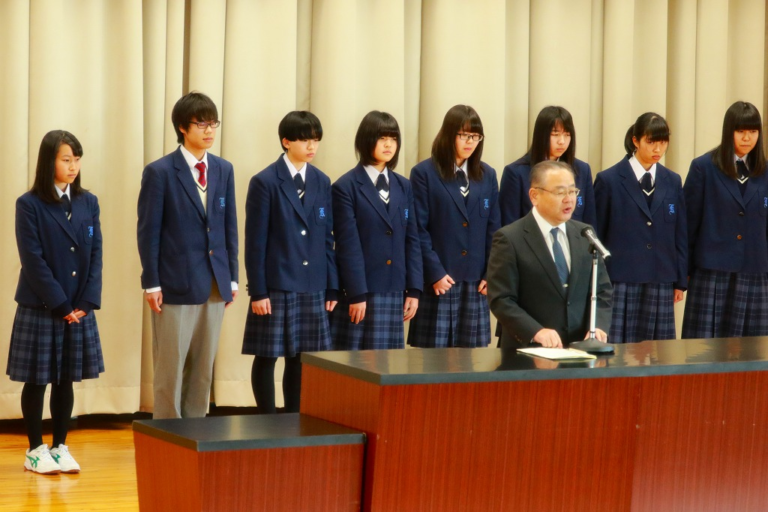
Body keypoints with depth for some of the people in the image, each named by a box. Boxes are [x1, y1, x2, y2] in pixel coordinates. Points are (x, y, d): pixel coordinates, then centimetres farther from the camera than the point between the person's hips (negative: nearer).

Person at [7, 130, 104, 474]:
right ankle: (36, 449, 14)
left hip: (79, 309, 4)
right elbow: (33, 259, -12)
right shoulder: (29, 205, -7)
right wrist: (61, 305, -14)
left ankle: (60, 446, 18)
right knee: (37, 380, 5)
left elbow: (96, 254, 4)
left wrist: (86, 302, -7)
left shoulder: (88, 203, 6)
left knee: (66, 379, 9)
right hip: (40, 307, -4)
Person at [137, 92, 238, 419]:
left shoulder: (224, 169, 10)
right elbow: (149, 231, -6)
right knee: (170, 368, 1)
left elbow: (229, 227, 12)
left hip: (214, 283, 5)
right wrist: (152, 283, -10)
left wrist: (232, 277, 9)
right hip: (176, 283, -5)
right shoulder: (160, 172, -6)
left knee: (203, 368, 10)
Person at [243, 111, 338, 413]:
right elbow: (255, 242, -7)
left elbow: (328, 238, 10)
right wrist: (257, 291, -11)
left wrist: (332, 286, 6)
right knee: (267, 358, 3)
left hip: (313, 287, 4)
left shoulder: (322, 182, 9)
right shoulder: (265, 182, -6)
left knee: (300, 359, 8)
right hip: (276, 286, -4)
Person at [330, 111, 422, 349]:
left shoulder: (404, 187, 13)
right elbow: (348, 245, -9)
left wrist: (414, 289, 4)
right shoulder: (346, 187, -4)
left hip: (394, 293, 5)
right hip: (360, 293, -5)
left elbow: (412, 240, 11)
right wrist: (357, 294, -14)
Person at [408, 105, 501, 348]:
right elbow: (418, 230, -6)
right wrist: (435, 273, -13)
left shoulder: (487, 175, 12)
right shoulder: (424, 173, -1)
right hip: (438, 282, -4)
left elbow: (493, 230, 11)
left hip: (475, 283, 4)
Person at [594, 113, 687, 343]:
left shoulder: (673, 182, 11)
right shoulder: (608, 180, -1)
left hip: (661, 281, 4)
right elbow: (597, 235, 1)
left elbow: (680, 234, 14)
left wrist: (681, 281, 10)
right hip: (620, 281, -4)